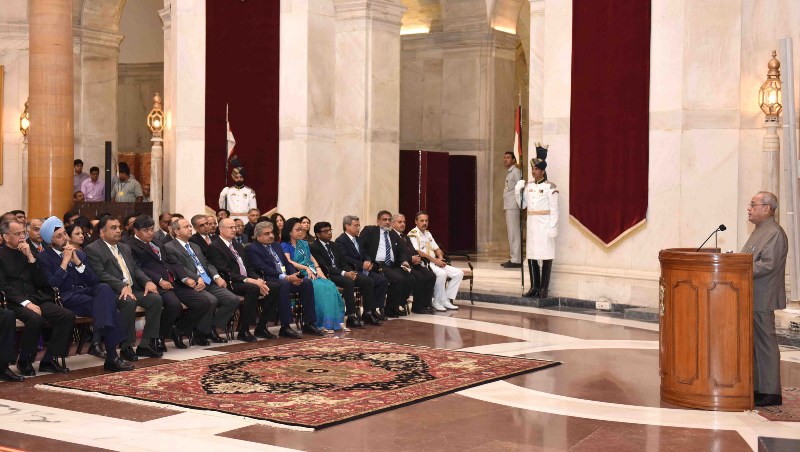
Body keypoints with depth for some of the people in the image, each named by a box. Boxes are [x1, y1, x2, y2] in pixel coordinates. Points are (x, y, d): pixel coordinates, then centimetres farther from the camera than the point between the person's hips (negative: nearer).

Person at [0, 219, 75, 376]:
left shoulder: (26, 252, 18)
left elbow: (40, 282, 10)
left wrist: (30, 257, -1)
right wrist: (26, 303, -20)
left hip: (35, 298, 6)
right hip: (14, 302, -6)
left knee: (68, 316, -17)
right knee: (35, 319, -36)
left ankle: (49, 360, -9)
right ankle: (24, 361, -13)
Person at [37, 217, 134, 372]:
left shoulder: (79, 254, 21)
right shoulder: (44, 258, 5)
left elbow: (94, 281, 12)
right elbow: (51, 285, -9)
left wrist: (78, 263, -1)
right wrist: (64, 262, -8)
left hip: (86, 292, 5)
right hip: (66, 298, -5)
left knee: (104, 288, -32)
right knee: (106, 305, -31)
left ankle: (97, 340, -40)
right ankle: (111, 356, -33)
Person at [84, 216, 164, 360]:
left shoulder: (125, 248, 24)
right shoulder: (92, 250, -1)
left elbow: (136, 269, 21)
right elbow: (101, 275, -14)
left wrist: (147, 282, -1)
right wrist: (123, 287, -27)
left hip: (133, 289, 7)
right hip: (113, 291, -7)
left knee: (156, 299, -17)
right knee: (129, 302, -36)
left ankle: (146, 344, -11)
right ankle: (126, 347, -22)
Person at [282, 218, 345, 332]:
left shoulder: (304, 244, 27)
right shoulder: (285, 246, 6)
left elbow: (312, 258, 21)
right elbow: (288, 262, -9)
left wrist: (317, 269, 0)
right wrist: (306, 268, -18)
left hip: (313, 274, 6)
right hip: (301, 276, -6)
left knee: (331, 286, -25)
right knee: (320, 288, -32)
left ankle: (336, 322, -29)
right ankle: (323, 324, -31)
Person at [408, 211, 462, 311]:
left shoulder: (428, 233, 22)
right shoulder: (413, 234, -6)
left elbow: (436, 248, 24)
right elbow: (417, 252, -18)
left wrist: (440, 258, 0)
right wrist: (435, 260, -18)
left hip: (435, 263, 9)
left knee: (458, 273, -5)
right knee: (441, 273, -35)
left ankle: (447, 300, -8)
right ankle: (438, 302, -20)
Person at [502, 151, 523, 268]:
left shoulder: (515, 172, -7)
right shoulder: (509, 172, 20)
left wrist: (519, 203, -16)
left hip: (513, 206, -10)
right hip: (508, 206, 10)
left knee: (513, 232, -10)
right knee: (510, 232, 11)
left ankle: (516, 260, -10)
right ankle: (514, 258, 15)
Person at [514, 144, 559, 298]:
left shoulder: (550, 187, -7)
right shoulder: (528, 186, 11)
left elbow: (554, 209, -10)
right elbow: (522, 204, 15)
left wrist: (553, 227, -15)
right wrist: (517, 191, 0)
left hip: (544, 225, -6)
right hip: (532, 224, 6)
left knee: (546, 256, -2)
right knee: (531, 256, 6)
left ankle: (544, 289, 2)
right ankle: (534, 287, 13)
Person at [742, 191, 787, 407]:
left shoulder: (775, 233, -14)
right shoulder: (760, 231, 17)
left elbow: (767, 265, -23)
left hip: (763, 300, -10)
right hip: (751, 299, 10)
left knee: (765, 344, -4)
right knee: (755, 344, 14)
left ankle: (770, 393, 2)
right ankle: (757, 388, 21)